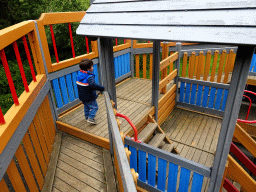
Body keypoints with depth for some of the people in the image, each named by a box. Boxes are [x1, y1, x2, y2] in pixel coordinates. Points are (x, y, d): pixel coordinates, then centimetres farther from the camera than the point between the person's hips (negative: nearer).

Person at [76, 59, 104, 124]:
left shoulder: (80, 74, -1)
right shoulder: (89, 77, -27)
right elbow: (93, 85, -42)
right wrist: (102, 88, -39)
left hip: (82, 96, 8)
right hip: (89, 97, -8)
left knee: (87, 106, 28)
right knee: (94, 107, 7)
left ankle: (87, 116, 42)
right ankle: (90, 118, 3)